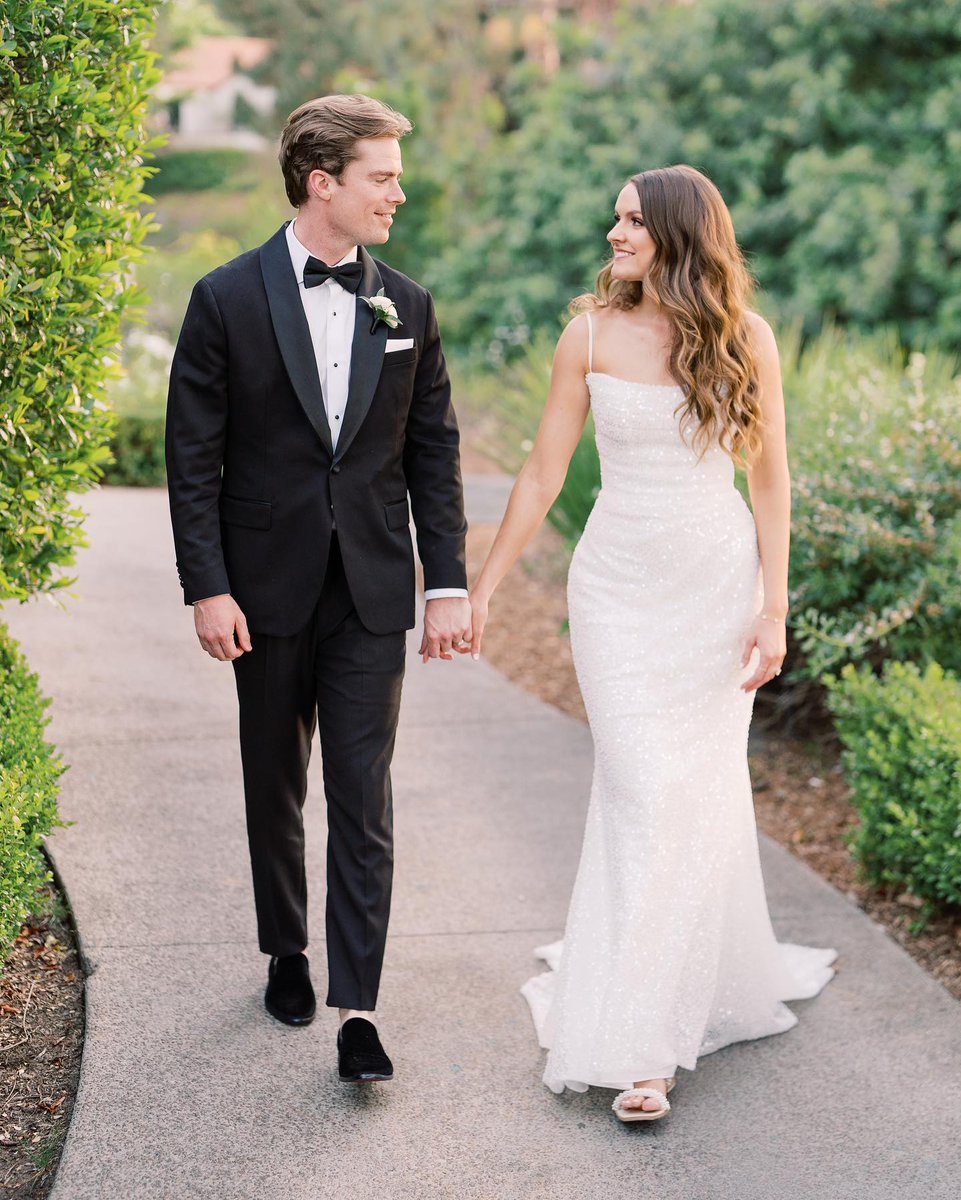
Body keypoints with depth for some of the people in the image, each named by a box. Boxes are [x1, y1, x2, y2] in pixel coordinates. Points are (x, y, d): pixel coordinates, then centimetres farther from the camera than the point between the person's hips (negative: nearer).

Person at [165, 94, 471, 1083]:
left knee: (362, 800, -3)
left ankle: (357, 1008, -2)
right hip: (267, 588, -1)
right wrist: (206, 587, -11)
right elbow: (193, 456, -5)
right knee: (275, 789, 14)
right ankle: (287, 953, 34)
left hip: (372, 593, 1)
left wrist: (448, 583, 1)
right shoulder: (228, 299, -5)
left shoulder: (406, 306, 4)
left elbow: (433, 453, 6)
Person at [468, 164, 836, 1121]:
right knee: (645, 794, -5)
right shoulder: (592, 334, -2)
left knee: (702, 790, 5)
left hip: (718, 583, 1)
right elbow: (542, 474, 3)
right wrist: (482, 587, 3)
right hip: (619, 586, 0)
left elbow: (770, 480, 1)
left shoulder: (744, 339, -2)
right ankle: (636, 1043, 3)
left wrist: (773, 613, -4)